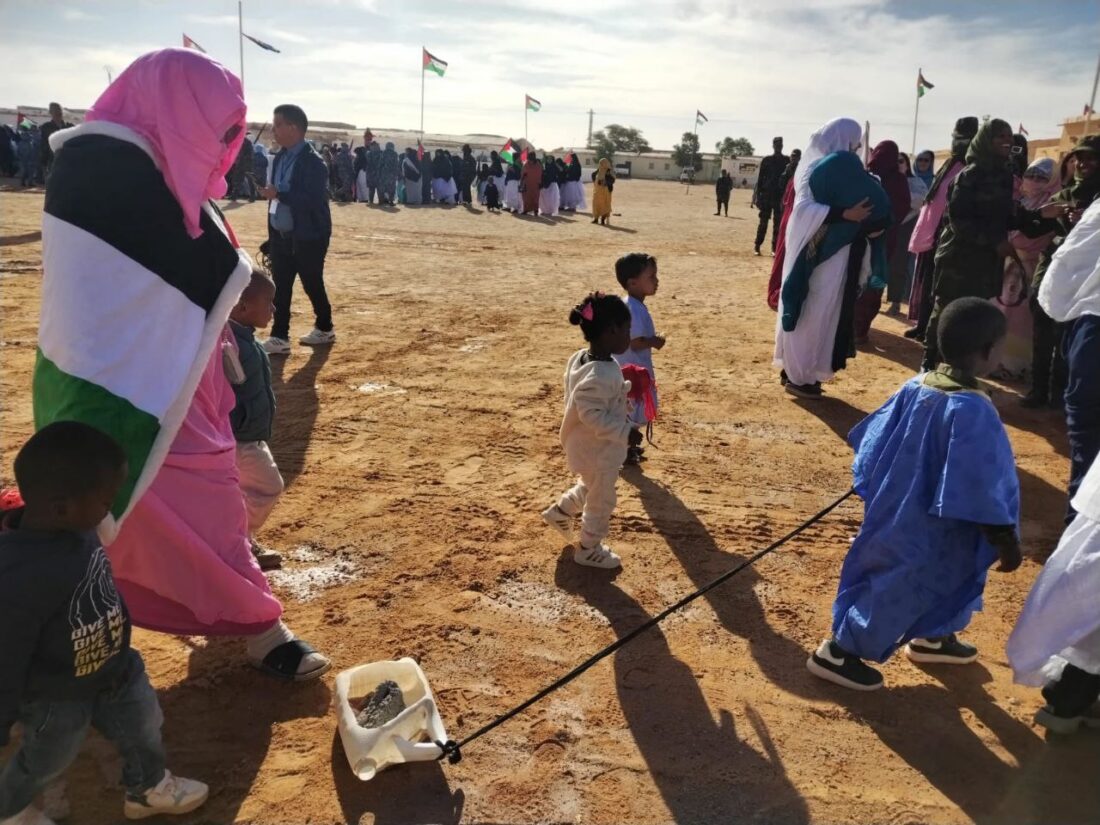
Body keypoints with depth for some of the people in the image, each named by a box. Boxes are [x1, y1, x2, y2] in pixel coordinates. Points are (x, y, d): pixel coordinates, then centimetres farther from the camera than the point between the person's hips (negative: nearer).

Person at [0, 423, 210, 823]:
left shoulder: (74, 528, -17)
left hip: (115, 669, 7)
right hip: (55, 697, -7)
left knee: (143, 725, 25)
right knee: (46, 760, 21)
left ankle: (148, 788, 54)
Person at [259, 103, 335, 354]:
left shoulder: (312, 161, -16)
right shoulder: (281, 157, 10)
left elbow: (313, 201, -25)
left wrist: (279, 194, -25)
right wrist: (272, 227, 14)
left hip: (308, 237, -7)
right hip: (281, 235, 8)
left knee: (312, 286, 6)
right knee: (280, 288, 6)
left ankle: (324, 329, 26)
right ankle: (279, 338, 12)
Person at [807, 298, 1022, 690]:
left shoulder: (916, 386, -5)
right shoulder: (972, 410, -29)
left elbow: (874, 439, 6)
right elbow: (981, 489, -26)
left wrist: (879, 489, 21)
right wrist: (1006, 541, -14)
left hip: (900, 510, 9)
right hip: (929, 528, -8)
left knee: (942, 576, 28)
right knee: (900, 588, 7)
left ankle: (930, 637, 48)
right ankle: (837, 653, 17)